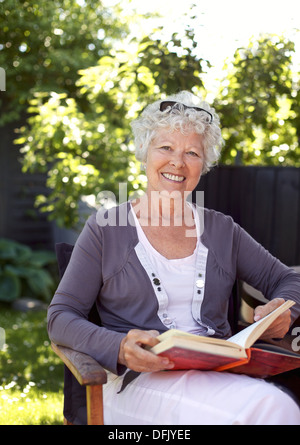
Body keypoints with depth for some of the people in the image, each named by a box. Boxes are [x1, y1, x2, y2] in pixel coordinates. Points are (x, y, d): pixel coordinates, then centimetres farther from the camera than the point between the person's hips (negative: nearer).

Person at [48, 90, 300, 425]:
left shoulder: (221, 230, 18)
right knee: (270, 407, -32)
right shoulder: (104, 229, 8)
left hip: (221, 377, 4)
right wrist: (119, 348, -17)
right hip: (138, 381, -4)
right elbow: (61, 317, 2)